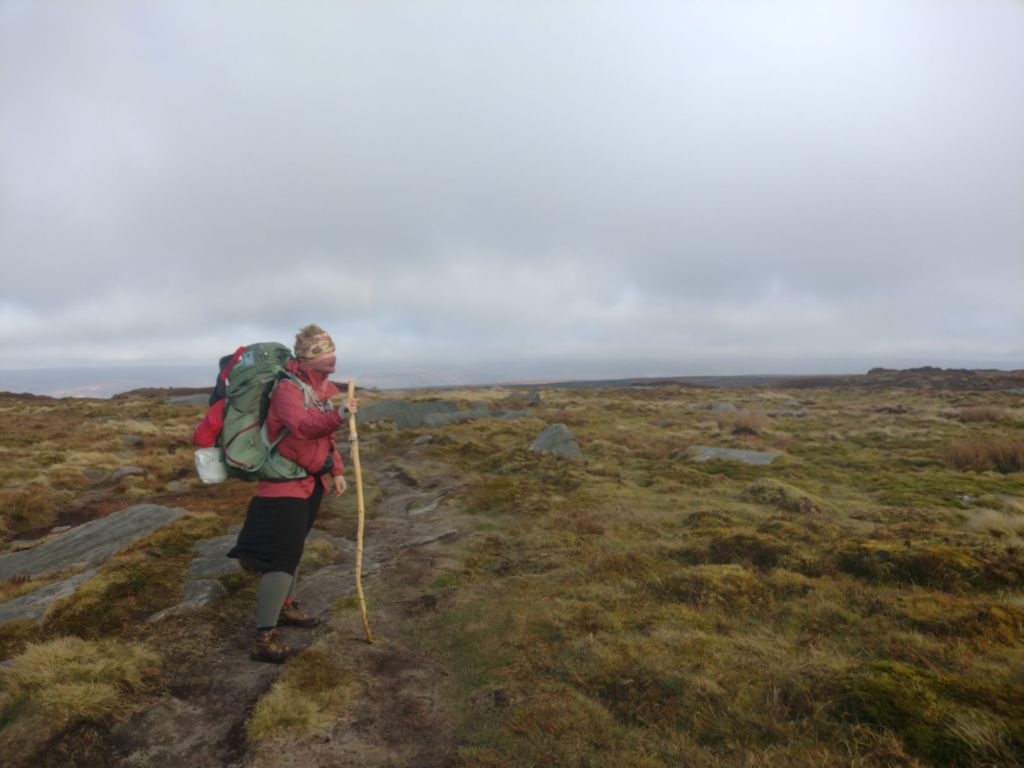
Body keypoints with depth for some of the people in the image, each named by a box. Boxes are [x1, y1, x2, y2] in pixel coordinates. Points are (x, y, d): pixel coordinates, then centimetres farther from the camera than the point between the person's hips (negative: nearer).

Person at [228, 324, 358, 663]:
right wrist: (338, 414, -53)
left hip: (312, 481, 9)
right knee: (283, 555, -9)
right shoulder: (288, 388, -21)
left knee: (294, 547, 22)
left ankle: (284, 606, 41)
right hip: (286, 483, -9)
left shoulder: (326, 387, 7)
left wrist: (336, 472, 13)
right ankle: (264, 638, 0)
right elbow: (303, 427, -39)